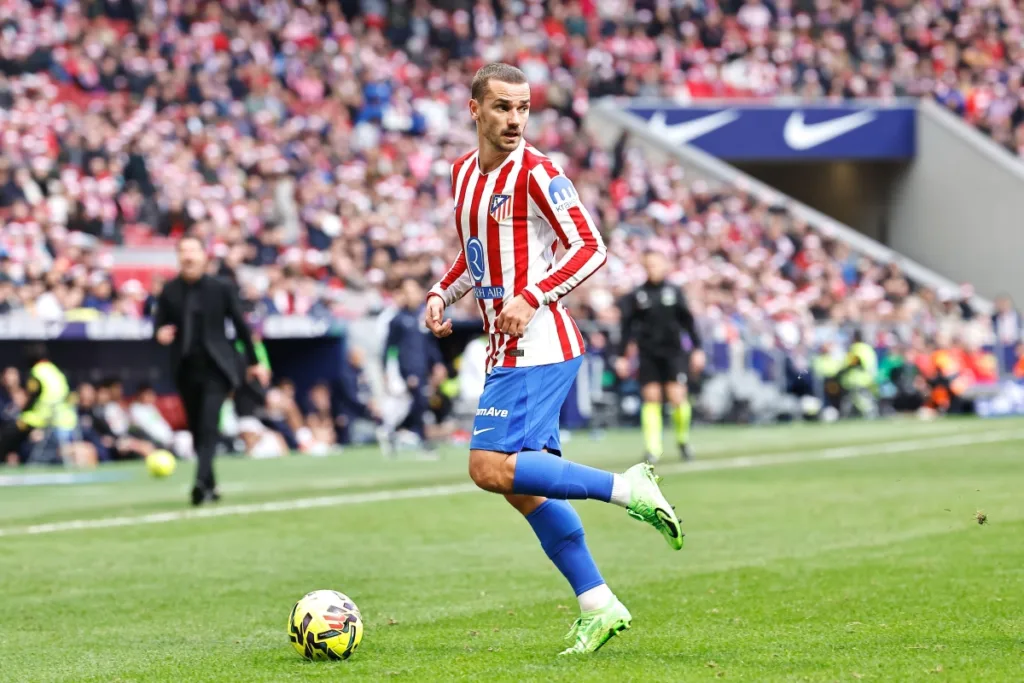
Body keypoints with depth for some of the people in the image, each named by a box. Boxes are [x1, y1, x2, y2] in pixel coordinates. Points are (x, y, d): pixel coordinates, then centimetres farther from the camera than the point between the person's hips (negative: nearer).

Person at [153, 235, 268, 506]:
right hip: (186, 369, 3)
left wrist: (254, 362, 11)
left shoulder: (221, 288, 0)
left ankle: (202, 482, -29)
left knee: (208, 426, -18)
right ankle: (210, 487, 18)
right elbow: (159, 324, 9)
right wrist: (160, 334, -17)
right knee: (197, 430, 7)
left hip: (215, 366, -3)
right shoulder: (169, 291, 4)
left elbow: (240, 325, 7)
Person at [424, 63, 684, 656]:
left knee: (491, 467, -17)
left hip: (536, 346, -9)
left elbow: (591, 248, -14)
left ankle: (625, 489, -13)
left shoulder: (536, 173, -10)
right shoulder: (464, 172, 15)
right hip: (508, 349, 9)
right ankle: (598, 606, 11)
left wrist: (531, 297, -23)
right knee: (522, 483, 7)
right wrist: (440, 296, 11)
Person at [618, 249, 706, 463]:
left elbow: (688, 321, 9)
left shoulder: (674, 292, 5)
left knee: (677, 395, -11)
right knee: (651, 397, -5)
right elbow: (627, 327, 7)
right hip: (648, 355, 1)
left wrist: (697, 349, 5)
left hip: (673, 351, -1)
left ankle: (683, 439, 13)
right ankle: (652, 448, -4)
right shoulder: (636, 295, 4)